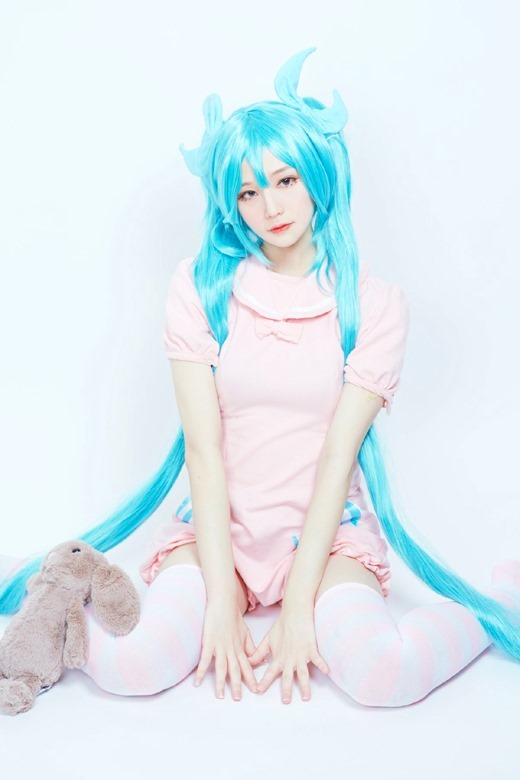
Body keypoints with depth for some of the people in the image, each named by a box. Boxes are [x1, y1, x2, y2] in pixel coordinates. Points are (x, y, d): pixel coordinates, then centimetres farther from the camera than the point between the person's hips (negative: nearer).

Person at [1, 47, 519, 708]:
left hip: (326, 528, 0)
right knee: (133, 668, -27)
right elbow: (203, 446, -9)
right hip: (218, 524, 0)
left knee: (380, 675, -28)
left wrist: (297, 605, -15)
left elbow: (338, 455, -10)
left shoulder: (374, 303, -3)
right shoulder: (200, 287, -3)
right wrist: (220, 597, -15)